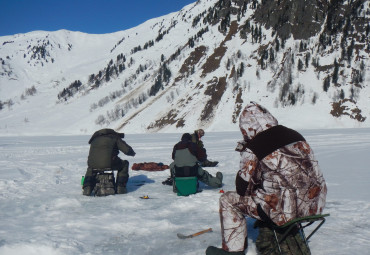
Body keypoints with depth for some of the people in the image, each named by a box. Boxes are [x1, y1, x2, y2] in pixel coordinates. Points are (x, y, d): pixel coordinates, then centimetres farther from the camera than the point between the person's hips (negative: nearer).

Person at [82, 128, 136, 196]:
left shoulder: (94, 139, 33)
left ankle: (87, 188, 17)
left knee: (90, 169, 40)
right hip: (109, 163, -4)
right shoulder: (115, 137, 19)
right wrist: (132, 153, 32)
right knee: (124, 164, 25)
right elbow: (127, 149, 7)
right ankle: (120, 188, 16)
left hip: (93, 164, 4)